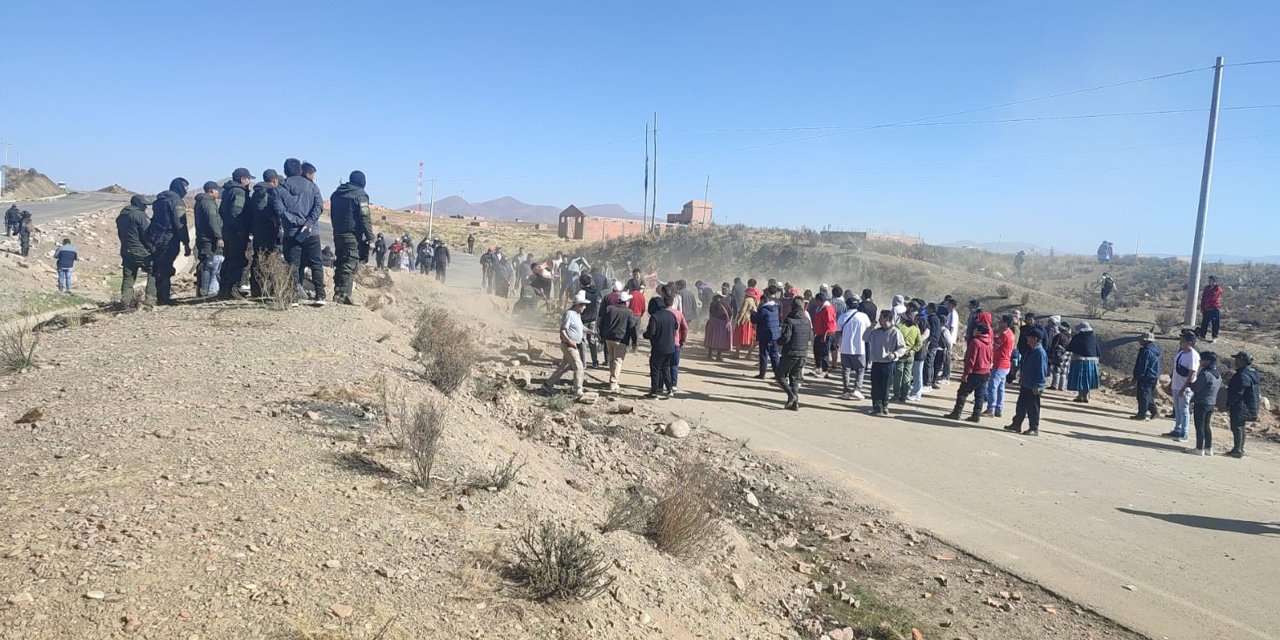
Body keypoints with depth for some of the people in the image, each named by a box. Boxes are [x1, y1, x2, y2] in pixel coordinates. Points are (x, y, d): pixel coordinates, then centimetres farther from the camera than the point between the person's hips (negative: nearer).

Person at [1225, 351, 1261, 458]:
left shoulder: (1243, 376, -22)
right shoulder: (1253, 372, 12)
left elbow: (1237, 393, -23)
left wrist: (1229, 404, -14)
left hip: (1240, 407, -10)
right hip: (1248, 407, 10)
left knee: (1236, 427, -4)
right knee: (1240, 428, 17)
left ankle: (1238, 450, -1)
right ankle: (1239, 449, 25)